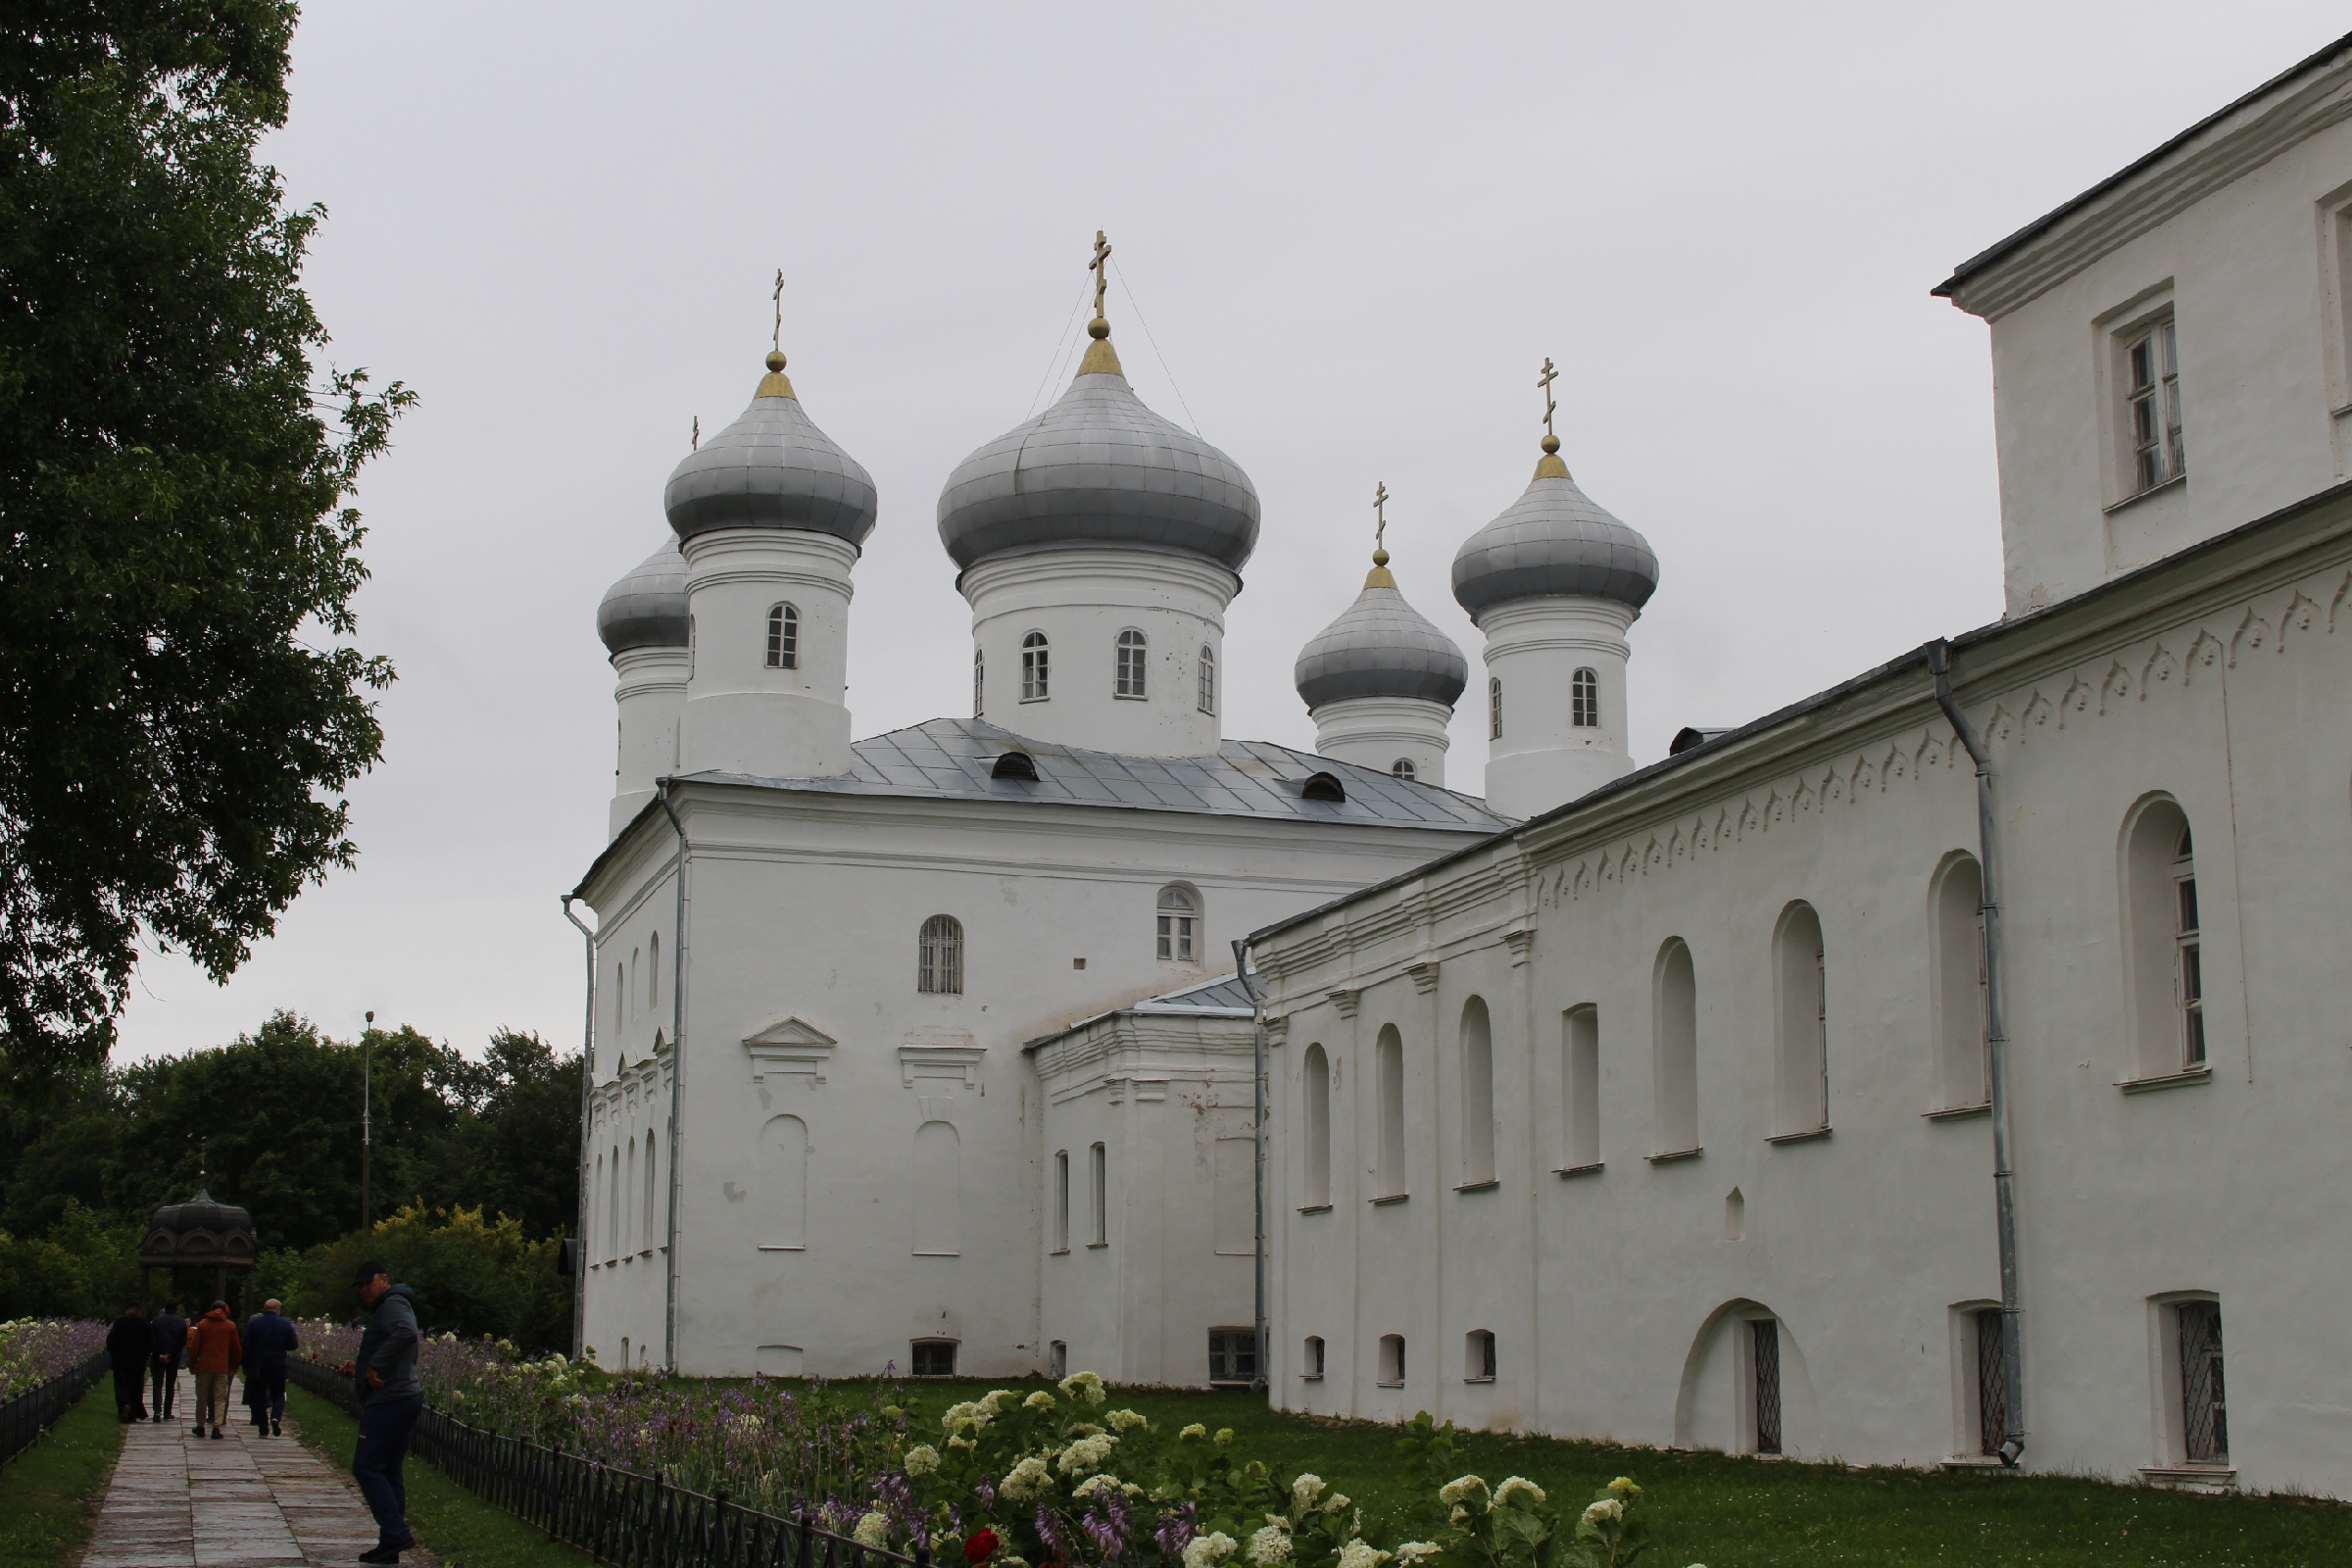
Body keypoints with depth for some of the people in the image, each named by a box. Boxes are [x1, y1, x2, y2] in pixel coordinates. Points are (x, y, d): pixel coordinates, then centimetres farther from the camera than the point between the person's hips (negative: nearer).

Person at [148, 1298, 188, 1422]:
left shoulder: (156, 1320, 1)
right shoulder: (181, 1322, 0)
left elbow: (151, 1341, -5)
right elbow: (183, 1342, -6)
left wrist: (158, 1355, -6)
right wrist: (171, 1355, -5)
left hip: (158, 1358, 0)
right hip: (174, 1359, 1)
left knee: (158, 1384, 0)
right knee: (170, 1386, 10)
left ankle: (157, 1410, -18)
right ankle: (167, 1413, 10)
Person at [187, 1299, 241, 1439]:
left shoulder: (203, 1324, 3)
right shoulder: (230, 1326, 4)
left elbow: (194, 1345, 0)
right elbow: (236, 1348, 8)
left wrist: (191, 1363, 8)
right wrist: (235, 1367, 17)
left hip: (204, 1366, 0)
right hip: (222, 1368, 0)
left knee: (202, 1398, 10)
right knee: (220, 1398, 1)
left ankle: (200, 1426, 16)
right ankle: (216, 1427, -11)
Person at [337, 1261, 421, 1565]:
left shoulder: (393, 1304, -10)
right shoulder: (383, 1309, 24)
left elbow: (406, 1333, -31)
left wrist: (374, 1366, -27)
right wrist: (358, 1366, 14)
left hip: (390, 1401, -11)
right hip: (400, 1400, 11)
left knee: (366, 1468, -10)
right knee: (388, 1473, 11)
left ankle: (396, 1534, -14)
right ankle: (391, 1544, 13)